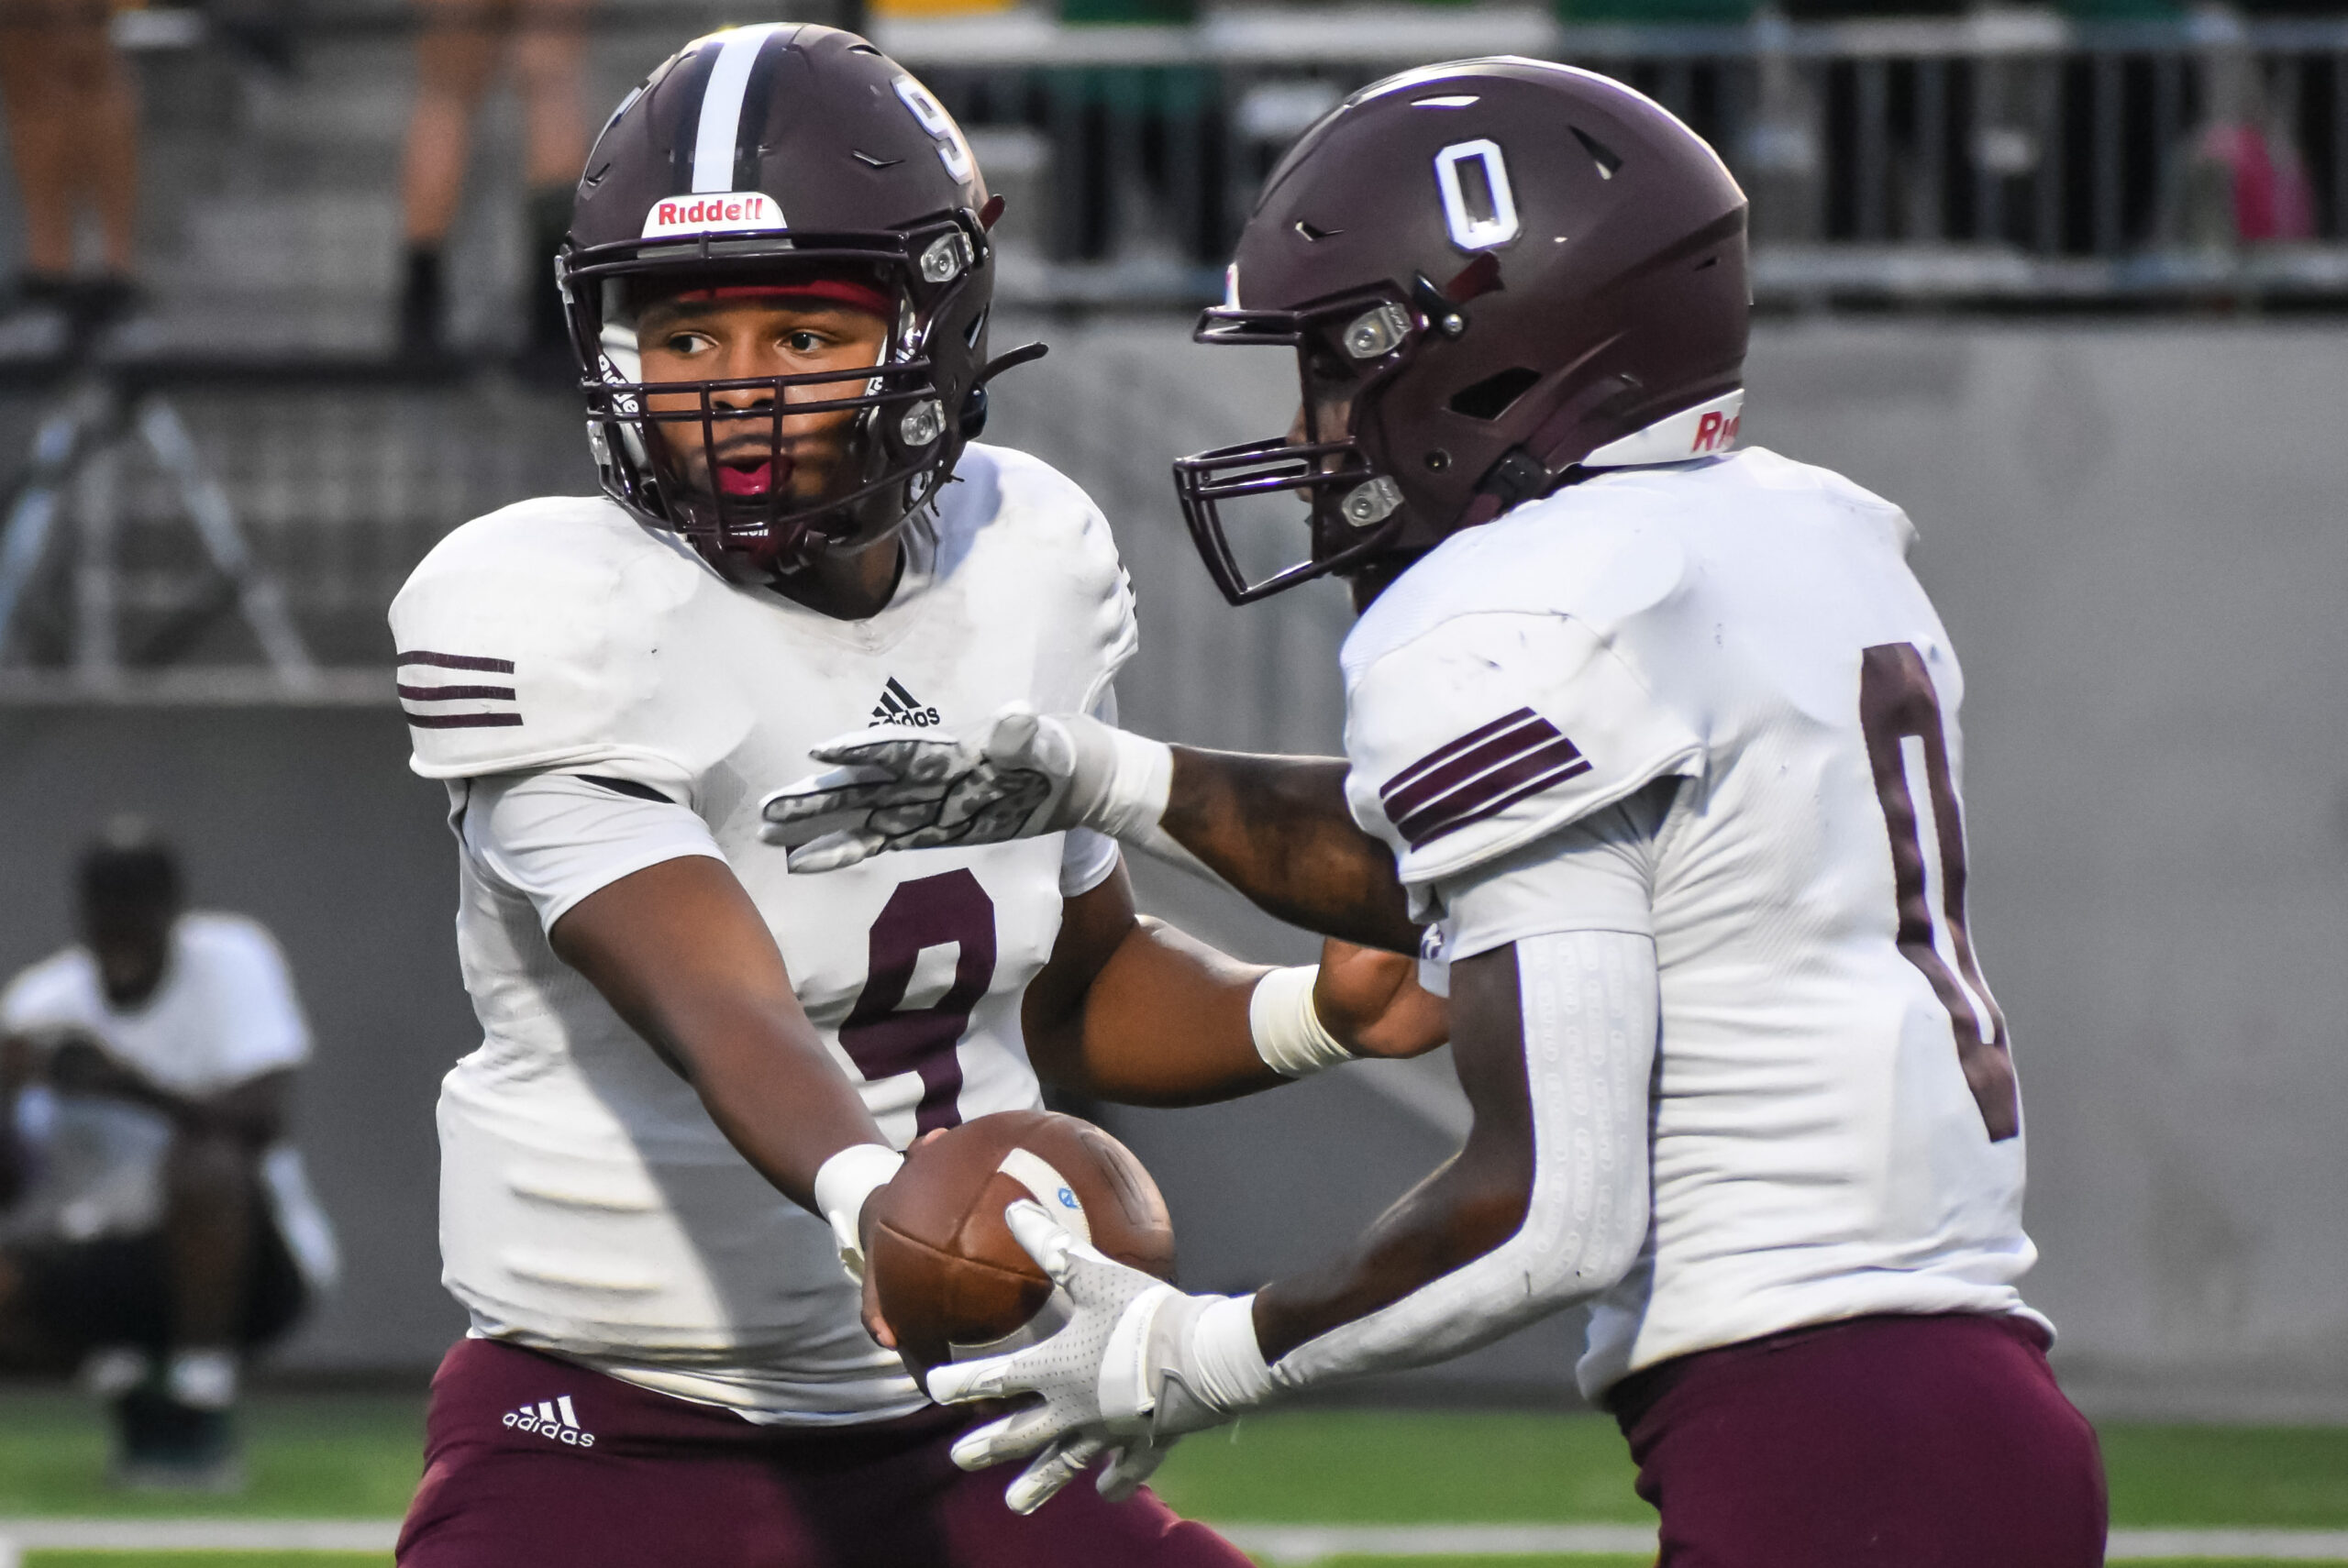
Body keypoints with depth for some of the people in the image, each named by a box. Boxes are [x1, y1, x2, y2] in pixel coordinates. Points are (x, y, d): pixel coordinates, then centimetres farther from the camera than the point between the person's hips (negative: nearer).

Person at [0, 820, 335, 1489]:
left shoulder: (228, 962, -11)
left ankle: (202, 1411, -21)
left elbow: (259, 1120, -25)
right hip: (112, 1257, 4)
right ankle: (124, 1383, 6)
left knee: (201, 1165, -36)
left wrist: (131, 1085, -37)